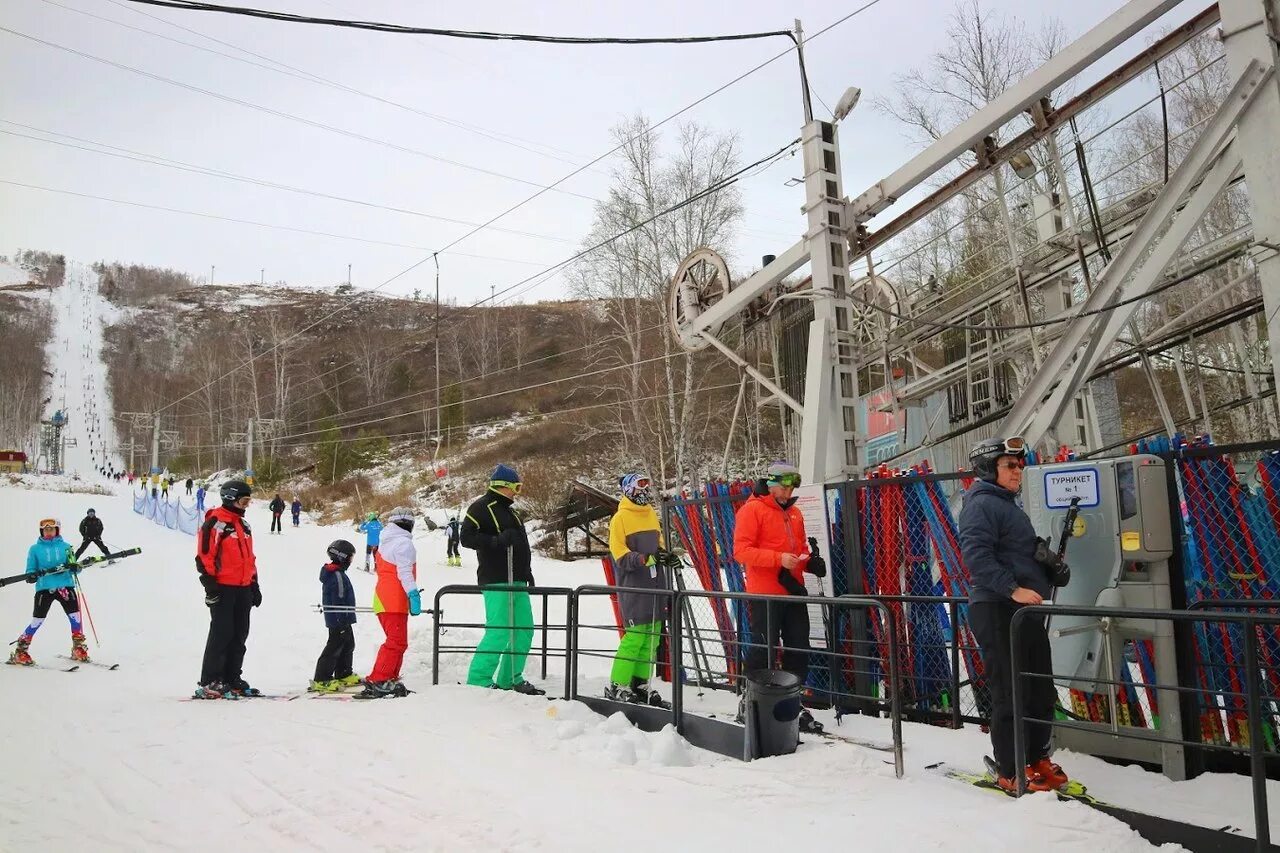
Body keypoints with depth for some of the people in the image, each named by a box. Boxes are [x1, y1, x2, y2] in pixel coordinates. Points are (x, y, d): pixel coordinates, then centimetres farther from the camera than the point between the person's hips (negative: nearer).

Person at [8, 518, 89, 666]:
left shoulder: (66, 547, 10)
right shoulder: (35, 549, 8)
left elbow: (74, 567, 11)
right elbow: (31, 570, 9)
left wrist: (74, 567, -13)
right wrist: (32, 576, -14)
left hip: (65, 586, 1)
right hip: (44, 588, -1)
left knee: (75, 616, -5)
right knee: (37, 621, -3)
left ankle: (78, 648, 10)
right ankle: (20, 651, 14)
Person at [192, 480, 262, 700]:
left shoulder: (243, 524, 18)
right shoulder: (215, 523, -9)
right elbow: (204, 556, -13)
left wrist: (254, 585, 20)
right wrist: (210, 585, -17)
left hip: (243, 589, 8)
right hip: (223, 588, -8)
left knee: (239, 634, 10)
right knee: (221, 633, -7)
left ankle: (232, 678, 18)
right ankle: (209, 682, 0)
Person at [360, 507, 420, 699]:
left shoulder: (385, 542, 20)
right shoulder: (404, 543, -9)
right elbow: (404, 572, -18)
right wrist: (413, 594, -21)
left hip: (383, 598, 10)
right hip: (395, 601, -10)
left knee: (396, 641, 15)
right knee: (397, 642, -11)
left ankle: (390, 681, 16)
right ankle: (377, 681, -16)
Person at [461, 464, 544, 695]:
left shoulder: (508, 509, 23)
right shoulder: (481, 507, -5)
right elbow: (467, 537, -16)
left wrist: (526, 571, 25)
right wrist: (497, 540, -25)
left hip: (517, 581, 9)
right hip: (496, 581, -9)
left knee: (524, 630, 9)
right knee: (499, 632, -14)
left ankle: (510, 679, 20)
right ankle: (478, 681, -4)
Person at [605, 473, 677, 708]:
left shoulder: (651, 514, 17)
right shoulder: (620, 518, -5)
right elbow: (619, 553, -11)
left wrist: (667, 556, 5)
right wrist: (644, 558, -24)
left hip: (656, 584, 7)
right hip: (633, 586, -7)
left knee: (652, 637, 6)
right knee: (635, 635, -10)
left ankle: (640, 684, 16)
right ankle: (617, 686, 0)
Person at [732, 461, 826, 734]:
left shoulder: (794, 513, 17)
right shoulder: (752, 510, -6)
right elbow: (741, 551, -15)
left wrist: (810, 562, 1)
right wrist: (778, 558, -23)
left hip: (793, 592, 7)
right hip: (765, 595, -7)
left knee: (798, 650, 10)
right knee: (763, 651, -1)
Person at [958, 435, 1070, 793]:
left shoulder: (1008, 505, 21)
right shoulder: (982, 504, -10)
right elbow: (976, 555, -23)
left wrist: (1050, 569, 11)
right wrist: (1013, 589, -27)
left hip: (1025, 610, 10)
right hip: (997, 610, -10)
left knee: (1041, 690, 15)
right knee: (1010, 693, -4)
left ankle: (1037, 758, 30)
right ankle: (1010, 772, 8)